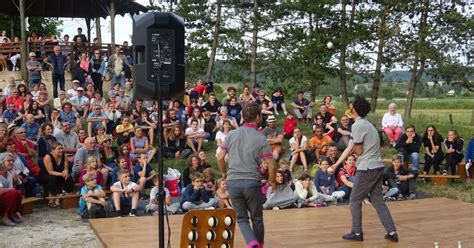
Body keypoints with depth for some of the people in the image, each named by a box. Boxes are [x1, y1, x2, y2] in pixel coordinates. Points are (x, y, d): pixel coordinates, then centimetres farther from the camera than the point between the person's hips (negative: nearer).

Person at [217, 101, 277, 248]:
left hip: (233, 182, 2)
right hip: (251, 182, -2)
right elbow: (272, 166, -6)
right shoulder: (261, 139, -5)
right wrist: (272, 180, 13)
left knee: (241, 218, 10)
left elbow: (220, 158, 1)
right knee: (257, 218, 16)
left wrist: (224, 172, 20)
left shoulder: (231, 134, 2)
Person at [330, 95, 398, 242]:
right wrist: (336, 164, 13)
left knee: (355, 201, 5)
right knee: (378, 201, 13)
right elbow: (350, 148, 14)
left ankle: (357, 233, 11)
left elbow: (358, 151, -10)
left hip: (367, 169, -8)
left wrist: (353, 147, 11)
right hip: (377, 167, 8)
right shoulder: (366, 124, 15)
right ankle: (392, 232, 10)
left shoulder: (358, 125, -14)